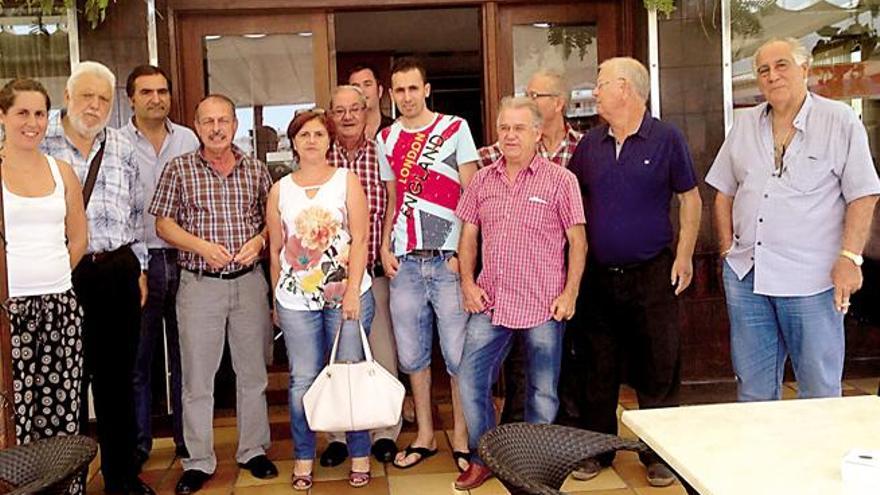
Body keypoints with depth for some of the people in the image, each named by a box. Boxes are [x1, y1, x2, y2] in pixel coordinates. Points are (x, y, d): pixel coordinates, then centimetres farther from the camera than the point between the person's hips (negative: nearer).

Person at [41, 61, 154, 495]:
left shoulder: (122, 149, 12)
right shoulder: (39, 143, -1)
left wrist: (139, 267, 14)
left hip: (118, 273, 4)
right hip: (62, 275, -4)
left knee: (117, 377, 12)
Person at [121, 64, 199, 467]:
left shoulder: (188, 140, 8)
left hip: (184, 259, 3)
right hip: (140, 262, -2)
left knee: (185, 355, 11)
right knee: (137, 358, 4)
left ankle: (188, 440, 24)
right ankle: (136, 445, 18)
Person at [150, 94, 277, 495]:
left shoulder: (256, 170, 6)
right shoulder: (179, 169, 1)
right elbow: (163, 224, 1)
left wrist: (259, 240, -9)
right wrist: (202, 246, -14)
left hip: (249, 282, 2)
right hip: (199, 285, -2)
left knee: (253, 372, 11)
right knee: (197, 378, 3)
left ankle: (253, 451, 25)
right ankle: (198, 462, 15)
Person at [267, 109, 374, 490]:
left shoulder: (347, 180, 3)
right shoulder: (280, 190, 9)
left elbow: (360, 239, -4)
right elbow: (276, 250, 11)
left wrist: (352, 291, -12)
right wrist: (276, 300, 10)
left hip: (347, 295, -1)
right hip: (296, 301, 2)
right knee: (303, 381, 4)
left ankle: (360, 455, 18)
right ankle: (303, 458, 19)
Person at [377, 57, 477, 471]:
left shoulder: (455, 129, 1)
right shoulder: (386, 139, 13)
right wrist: (384, 247, 6)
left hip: (447, 259, -4)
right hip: (405, 261, 4)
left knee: (457, 353, 0)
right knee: (412, 353, 9)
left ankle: (460, 438, 15)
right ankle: (425, 436, 24)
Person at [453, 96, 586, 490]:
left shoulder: (560, 180, -3)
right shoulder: (482, 180, 8)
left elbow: (577, 240, -3)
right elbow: (468, 235, 13)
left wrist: (570, 292, -9)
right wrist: (468, 283, 2)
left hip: (544, 305, -3)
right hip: (490, 302, 4)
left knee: (543, 392, 8)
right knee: (471, 380, 3)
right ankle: (483, 457, 22)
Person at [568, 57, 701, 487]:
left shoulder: (666, 139, -4)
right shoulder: (590, 143, 6)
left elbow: (690, 198, 0)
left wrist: (684, 255, -7)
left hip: (651, 274, -3)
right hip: (597, 274, 4)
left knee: (657, 370, 4)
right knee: (596, 369, 11)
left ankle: (659, 455, 19)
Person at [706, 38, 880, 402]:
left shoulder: (841, 122, -1)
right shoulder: (745, 125, 12)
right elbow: (724, 192, 17)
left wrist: (850, 257, -13)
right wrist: (728, 247, 8)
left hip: (811, 279, -4)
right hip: (745, 275, 4)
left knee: (820, 389, 3)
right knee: (753, 386, 12)